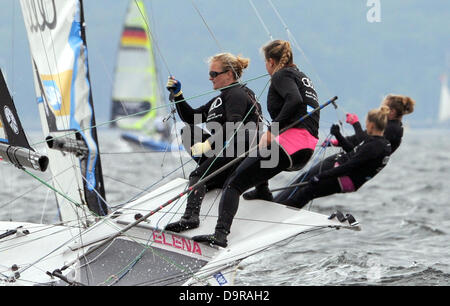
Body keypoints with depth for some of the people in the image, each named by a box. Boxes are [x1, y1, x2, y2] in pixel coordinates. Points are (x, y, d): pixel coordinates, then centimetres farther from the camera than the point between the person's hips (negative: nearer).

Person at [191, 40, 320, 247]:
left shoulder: (281, 76, 1)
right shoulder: (303, 77, 28)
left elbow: (294, 100, -18)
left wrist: (272, 130, -18)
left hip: (289, 142, -9)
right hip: (308, 150, 9)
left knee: (233, 184, -11)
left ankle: (221, 233, -28)